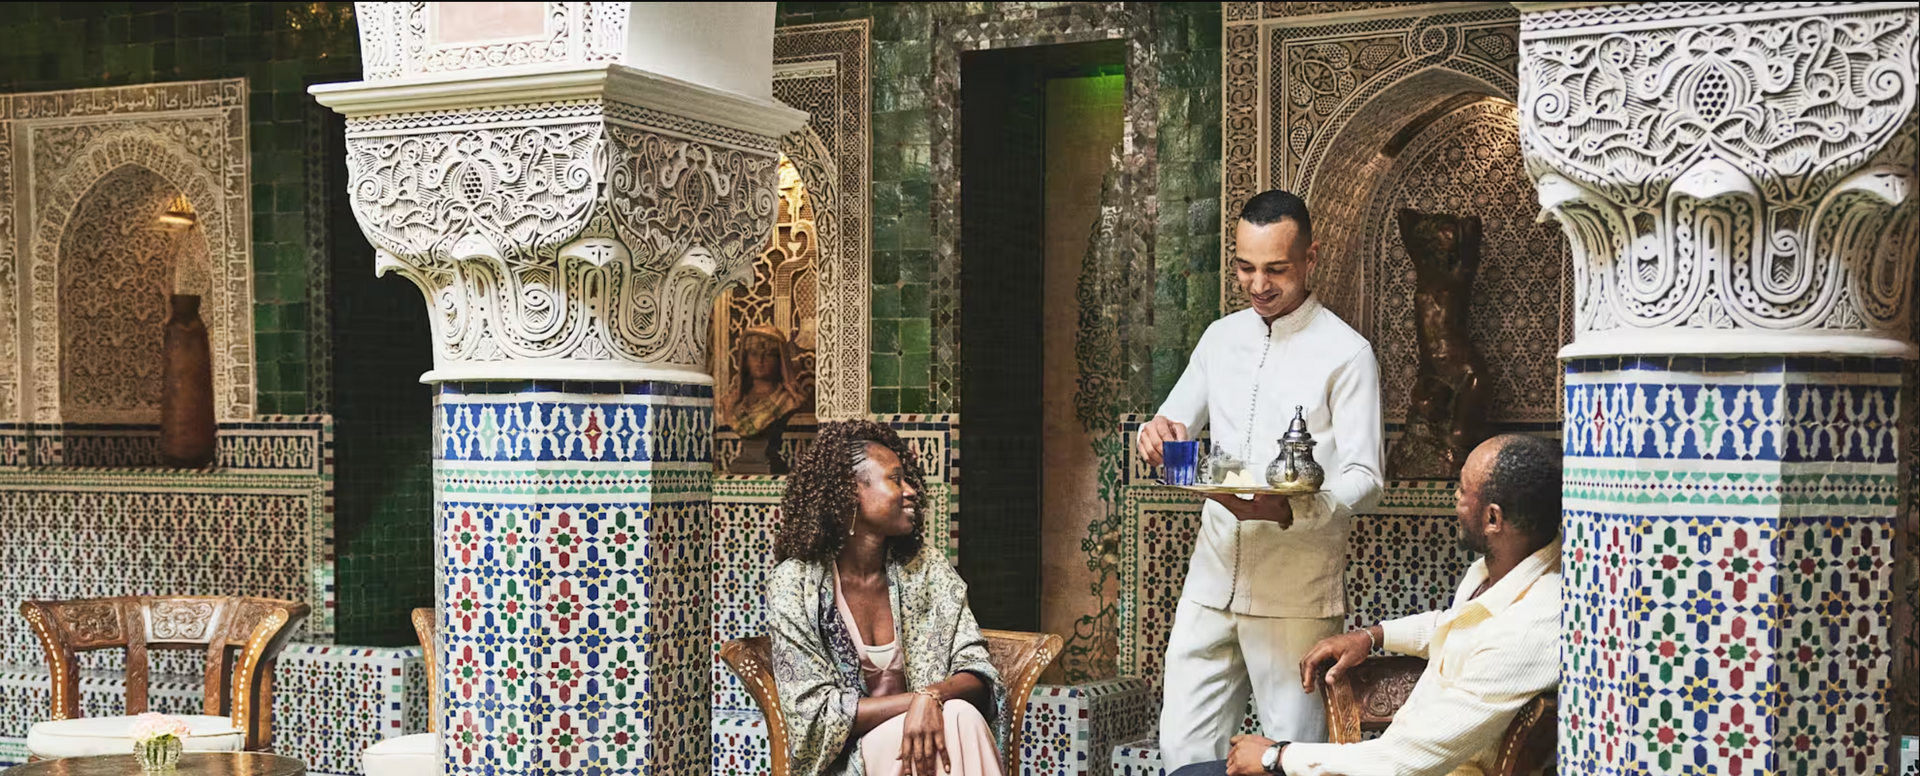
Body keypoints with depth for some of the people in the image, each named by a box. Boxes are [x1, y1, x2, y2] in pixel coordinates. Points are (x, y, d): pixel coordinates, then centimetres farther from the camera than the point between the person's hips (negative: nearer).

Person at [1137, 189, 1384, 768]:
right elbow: (1174, 424, 23)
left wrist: (1289, 510, -27)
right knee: (1183, 751, 4)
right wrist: (1158, 437, -3)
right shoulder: (1221, 338, 14)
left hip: (1297, 590, -5)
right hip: (1214, 575, 5)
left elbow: (1364, 479, -8)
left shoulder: (1345, 353, -4)